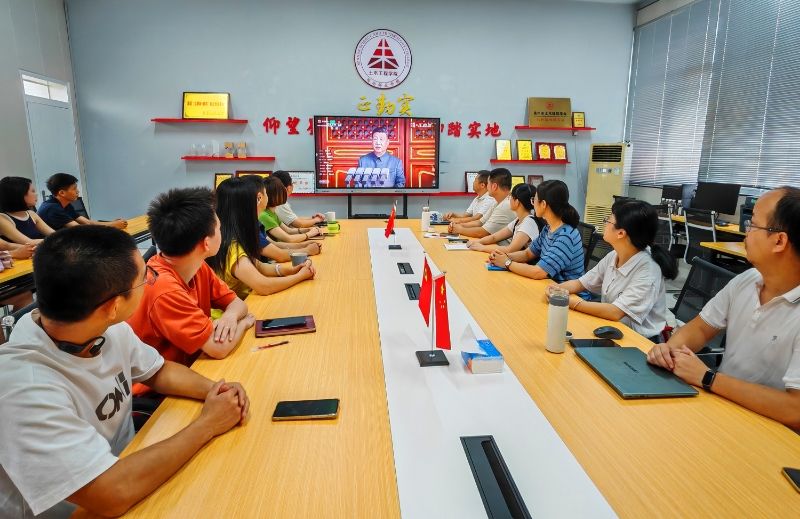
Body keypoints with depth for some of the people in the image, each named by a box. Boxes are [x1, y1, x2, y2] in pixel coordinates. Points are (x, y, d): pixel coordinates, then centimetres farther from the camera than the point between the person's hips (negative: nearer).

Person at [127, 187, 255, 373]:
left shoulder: (197, 266, -5)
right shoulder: (164, 288, -28)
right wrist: (244, 322, -9)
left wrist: (230, 316, -18)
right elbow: (218, 348, -27)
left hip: (190, 366, 7)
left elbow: (237, 303, 3)